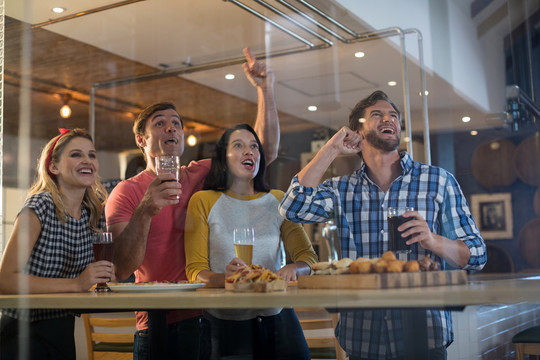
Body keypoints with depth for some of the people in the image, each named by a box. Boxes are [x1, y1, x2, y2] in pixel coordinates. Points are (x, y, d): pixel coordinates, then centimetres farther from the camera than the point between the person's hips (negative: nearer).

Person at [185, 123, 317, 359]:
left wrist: (292, 269, -21)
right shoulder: (203, 201, 0)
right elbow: (195, 270, -4)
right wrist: (224, 278, -26)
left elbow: (308, 256, 4)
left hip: (276, 316, 3)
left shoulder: (277, 201, 10)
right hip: (225, 321, -2)